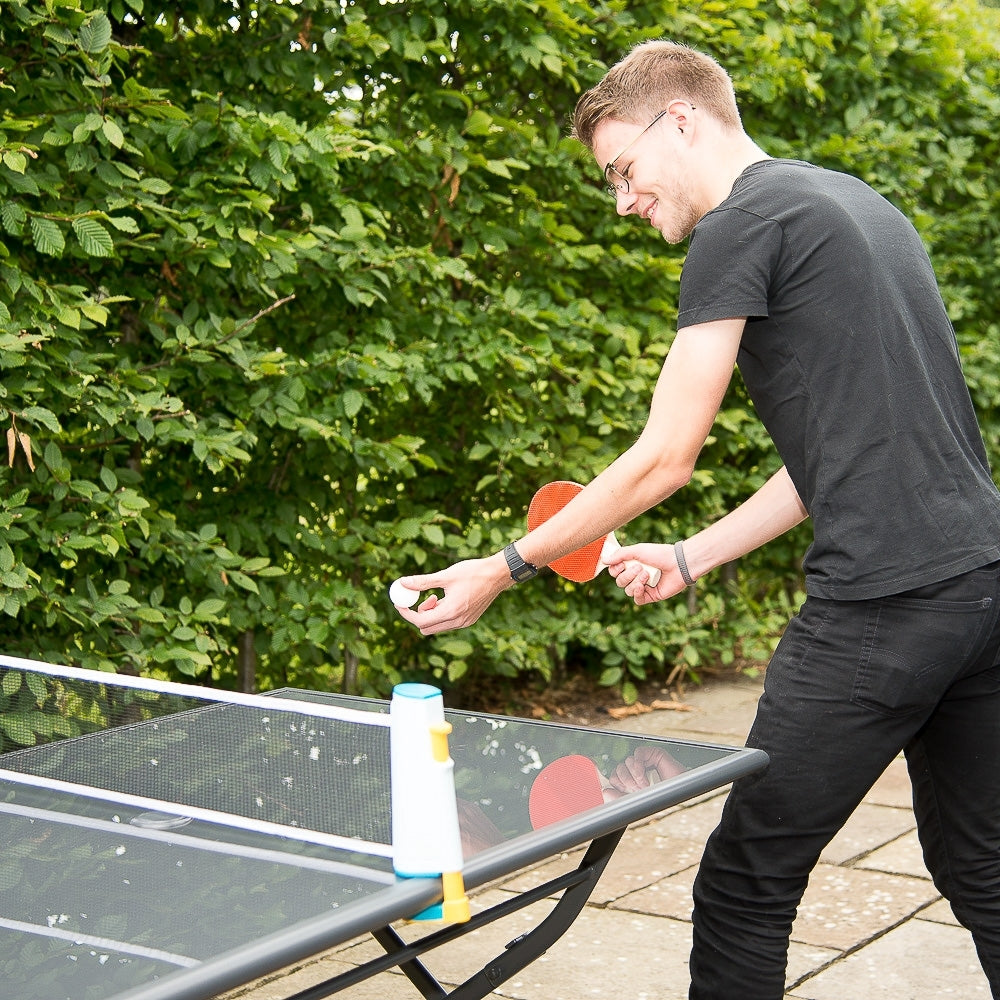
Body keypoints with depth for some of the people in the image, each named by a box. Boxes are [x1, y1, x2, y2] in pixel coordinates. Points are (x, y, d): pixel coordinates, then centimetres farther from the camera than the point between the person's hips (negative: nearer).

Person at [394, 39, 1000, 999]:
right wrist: (693, 558, 19)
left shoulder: (741, 225, -7)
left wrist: (502, 569, 0)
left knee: (746, 883, 1)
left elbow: (664, 459, -8)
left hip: (881, 603, -10)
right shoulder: (859, 204, 20)